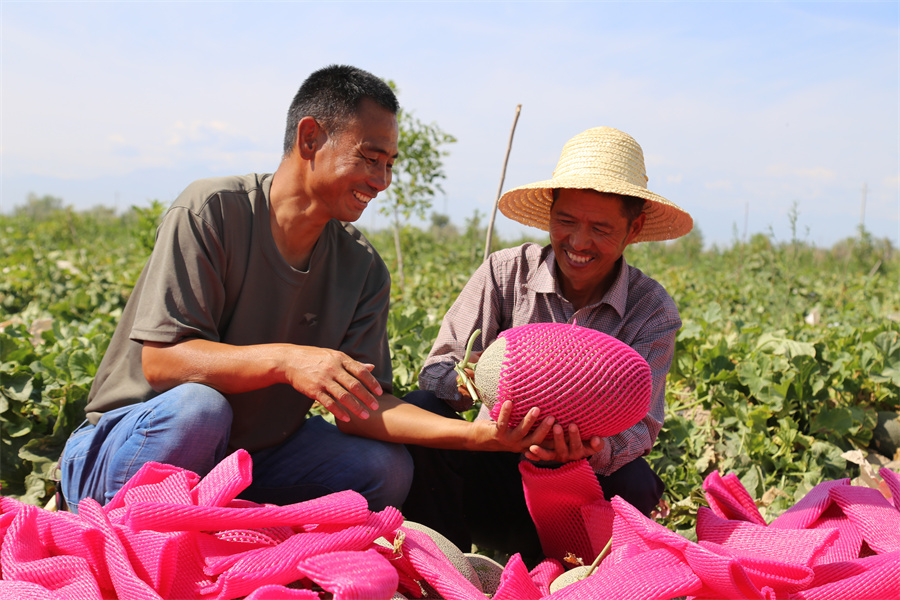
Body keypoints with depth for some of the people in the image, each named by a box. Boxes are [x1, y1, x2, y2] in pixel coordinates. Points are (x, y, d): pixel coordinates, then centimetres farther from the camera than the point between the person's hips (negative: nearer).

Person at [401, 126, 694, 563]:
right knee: (422, 410, -25)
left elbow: (639, 424, -17)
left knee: (633, 482, -32)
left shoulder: (653, 312, -7)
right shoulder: (504, 274, -6)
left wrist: (596, 448, -41)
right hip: (494, 471, 1)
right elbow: (436, 370, -11)